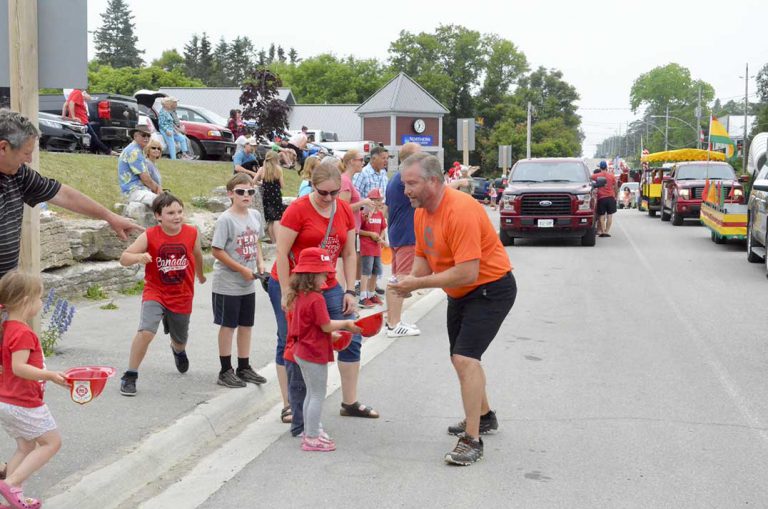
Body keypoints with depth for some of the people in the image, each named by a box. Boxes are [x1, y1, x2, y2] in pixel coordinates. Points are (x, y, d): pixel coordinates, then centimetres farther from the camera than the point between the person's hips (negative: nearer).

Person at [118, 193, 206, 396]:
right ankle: (130, 376, -9)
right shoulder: (149, 236, -16)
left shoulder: (192, 233, -9)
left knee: (180, 340, 21)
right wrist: (139, 257, -38)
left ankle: (178, 349, 61)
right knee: (146, 331, -26)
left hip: (182, 297, 3)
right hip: (155, 293, -3)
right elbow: (123, 258, -16)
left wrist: (200, 275, 29)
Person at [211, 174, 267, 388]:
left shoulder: (255, 215, 3)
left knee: (246, 325, 14)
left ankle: (244, 367, 26)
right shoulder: (225, 219, -16)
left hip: (248, 284, 6)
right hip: (228, 284, -6)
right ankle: (226, 371, 15)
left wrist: (260, 263, -1)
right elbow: (217, 251, -17)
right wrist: (242, 270, -17)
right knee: (228, 325, 4)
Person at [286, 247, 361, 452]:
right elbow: (326, 325, -20)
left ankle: (310, 431, 30)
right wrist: (346, 324, -6)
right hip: (315, 354, -9)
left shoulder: (299, 297, 6)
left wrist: (334, 332, 13)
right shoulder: (316, 299, -23)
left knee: (311, 393, 21)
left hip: (302, 352, 10)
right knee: (318, 396, 1)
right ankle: (312, 438, 7)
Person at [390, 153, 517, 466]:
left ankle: (472, 441, -15)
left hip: (491, 289, -10)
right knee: (461, 358, 21)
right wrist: (410, 280, -16)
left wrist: (418, 284, -31)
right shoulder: (421, 212, -2)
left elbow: (467, 272, -35)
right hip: (459, 293, 10)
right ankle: (484, 417, 43)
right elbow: (423, 256, 6)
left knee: (465, 358, -21)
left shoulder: (460, 211, -30)